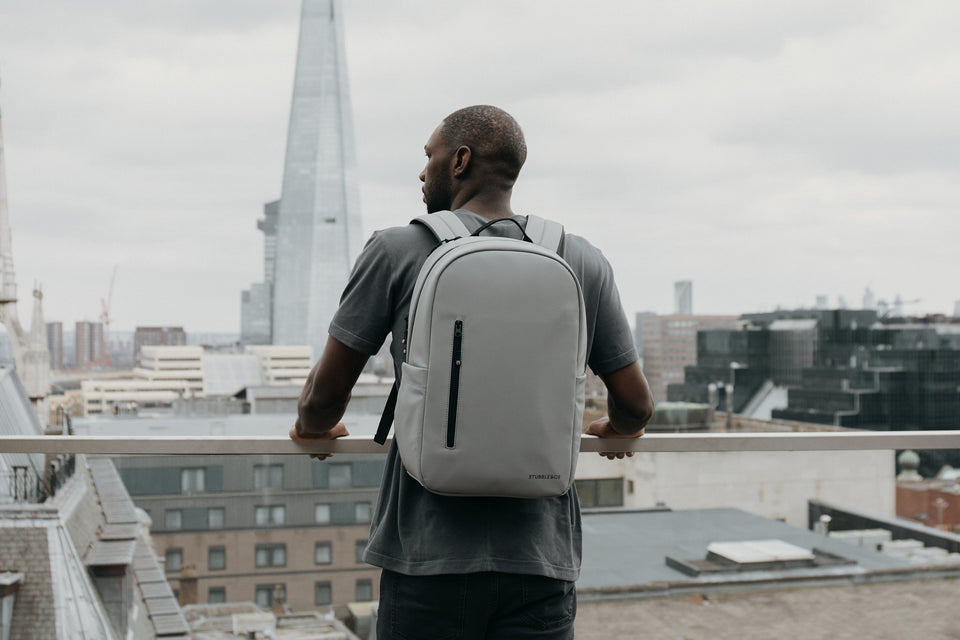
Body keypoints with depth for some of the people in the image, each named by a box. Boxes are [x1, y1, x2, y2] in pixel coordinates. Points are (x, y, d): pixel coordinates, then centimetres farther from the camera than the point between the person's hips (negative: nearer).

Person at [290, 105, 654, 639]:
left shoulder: (396, 250, -3)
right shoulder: (585, 264, 4)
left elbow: (325, 398, 1)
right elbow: (635, 405, 8)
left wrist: (313, 428, 24)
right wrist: (619, 431, 31)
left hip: (429, 559, -2)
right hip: (543, 561, 2)